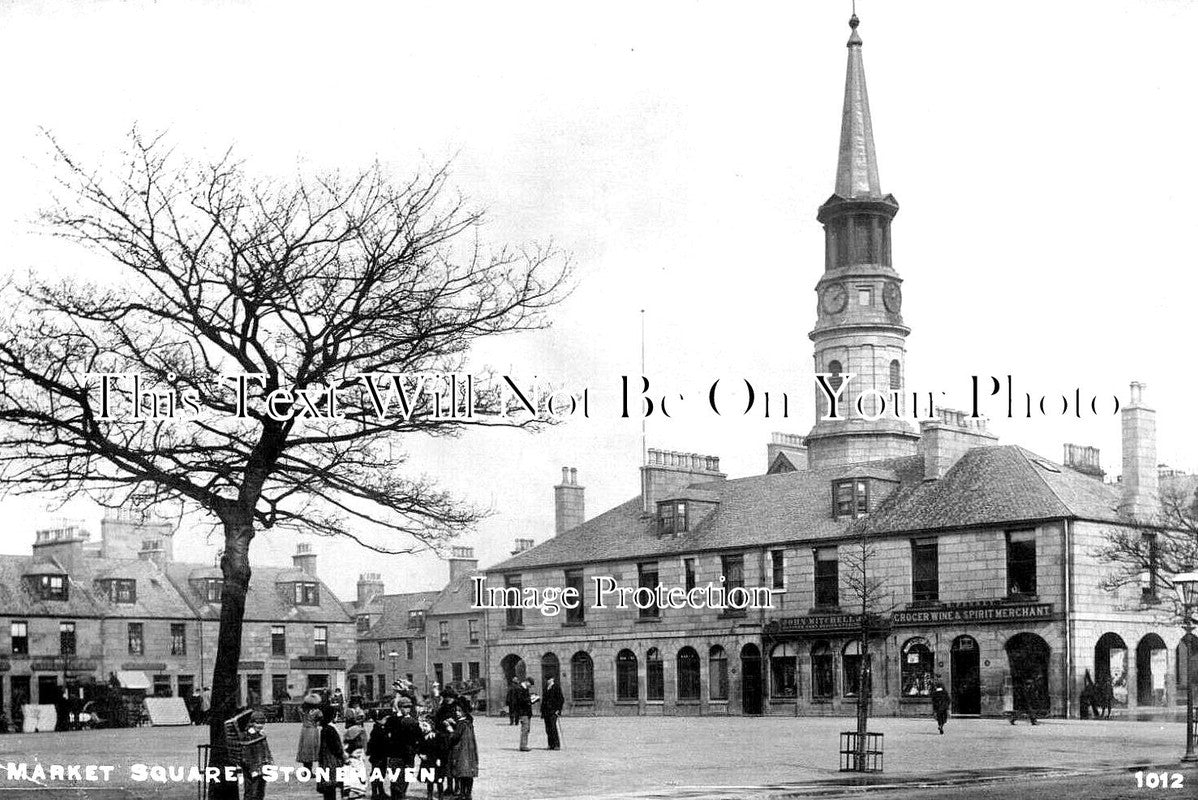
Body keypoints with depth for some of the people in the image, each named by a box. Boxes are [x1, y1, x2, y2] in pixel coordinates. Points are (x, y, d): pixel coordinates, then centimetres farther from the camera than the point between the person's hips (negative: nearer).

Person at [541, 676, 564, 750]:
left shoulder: (556, 688, -4)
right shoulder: (546, 688, 18)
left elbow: (561, 699, -7)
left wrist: (558, 710, -12)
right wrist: (542, 711, 18)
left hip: (553, 711, -7)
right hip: (546, 711, 7)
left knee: (553, 728, -12)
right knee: (548, 729, 4)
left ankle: (557, 745, -9)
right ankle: (551, 745, 7)